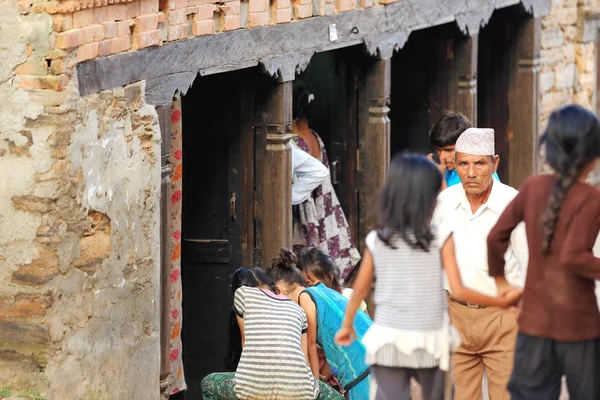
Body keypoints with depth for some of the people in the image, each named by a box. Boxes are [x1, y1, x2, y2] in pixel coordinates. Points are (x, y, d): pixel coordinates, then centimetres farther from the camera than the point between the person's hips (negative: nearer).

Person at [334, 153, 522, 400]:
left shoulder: (376, 240, -1)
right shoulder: (441, 239, -8)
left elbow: (360, 290, 9)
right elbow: (458, 291, -9)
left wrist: (347, 325, 25)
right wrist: (502, 302, 2)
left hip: (387, 340, 1)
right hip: (429, 341, -1)